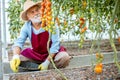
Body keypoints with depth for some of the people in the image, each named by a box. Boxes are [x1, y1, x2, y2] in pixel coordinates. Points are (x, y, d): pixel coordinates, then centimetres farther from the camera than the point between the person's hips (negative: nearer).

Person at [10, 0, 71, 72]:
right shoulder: (26, 27, -10)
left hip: (52, 53, -2)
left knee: (64, 57, -33)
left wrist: (47, 62, -22)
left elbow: (55, 44, -20)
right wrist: (15, 56, -39)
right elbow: (19, 42, -17)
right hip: (36, 55, 2)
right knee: (17, 60, -19)